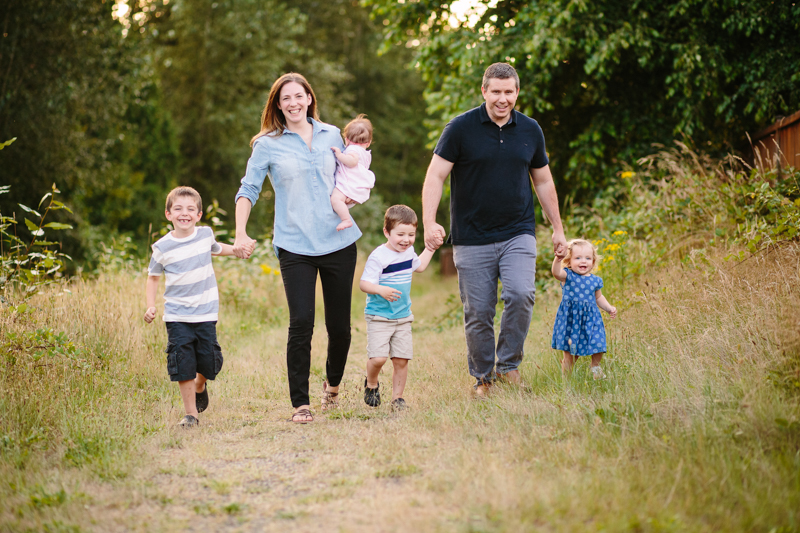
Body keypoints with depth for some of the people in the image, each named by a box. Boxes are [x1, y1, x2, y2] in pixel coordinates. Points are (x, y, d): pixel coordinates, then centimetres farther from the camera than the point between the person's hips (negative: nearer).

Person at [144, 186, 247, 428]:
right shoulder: (162, 247, -4)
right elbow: (153, 277, 8)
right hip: (177, 315, -2)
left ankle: (200, 386, 37)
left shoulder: (205, 234, 2)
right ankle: (190, 414, 5)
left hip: (205, 313, 2)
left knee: (209, 362, 2)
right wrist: (150, 307, -2)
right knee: (183, 364, -7)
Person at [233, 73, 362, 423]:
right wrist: (240, 234, -8)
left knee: (339, 324, 6)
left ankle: (333, 383, 34)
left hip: (338, 240, 3)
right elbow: (248, 190, 3)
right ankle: (300, 403, -2)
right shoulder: (268, 144, 3)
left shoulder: (331, 135, 11)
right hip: (295, 246, -2)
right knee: (301, 323, -13)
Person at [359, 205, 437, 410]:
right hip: (379, 317, -6)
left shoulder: (408, 251, 8)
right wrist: (380, 290, -37)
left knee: (401, 359, 1)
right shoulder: (378, 257, -17)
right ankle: (371, 384, 15)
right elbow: (364, 283, -20)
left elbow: (419, 266, 32)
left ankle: (397, 397, 14)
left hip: (403, 317, 6)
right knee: (378, 358, -15)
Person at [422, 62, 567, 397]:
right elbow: (435, 177, -5)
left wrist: (558, 229, 19)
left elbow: (543, 182, 18)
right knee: (478, 313, 1)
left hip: (518, 234, 2)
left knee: (520, 295, -20)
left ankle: (508, 366, -2)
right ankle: (483, 378, 19)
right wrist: (429, 223, -18)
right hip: (473, 239, -2)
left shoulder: (530, 130, 8)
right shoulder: (461, 128, -3)